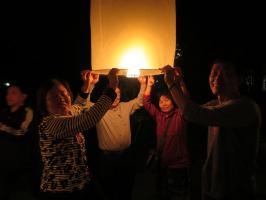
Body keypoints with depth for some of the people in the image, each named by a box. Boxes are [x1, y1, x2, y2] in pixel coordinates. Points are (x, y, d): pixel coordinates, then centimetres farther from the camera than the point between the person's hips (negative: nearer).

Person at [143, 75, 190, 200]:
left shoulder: (180, 115, -8)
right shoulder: (159, 116, 5)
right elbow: (146, 103, 6)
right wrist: (149, 85, -2)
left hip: (178, 166, -5)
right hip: (162, 165, 5)